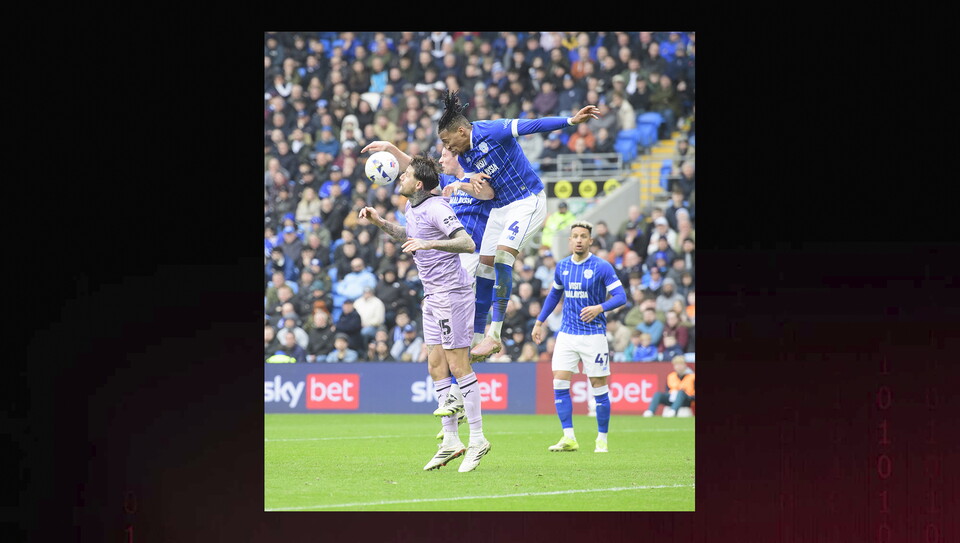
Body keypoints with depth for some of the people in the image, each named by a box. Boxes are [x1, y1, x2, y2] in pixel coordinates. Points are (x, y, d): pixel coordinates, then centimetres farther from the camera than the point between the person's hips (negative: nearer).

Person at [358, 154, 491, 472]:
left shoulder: (436, 208, -17)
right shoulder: (411, 208, 13)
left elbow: (468, 244, -25)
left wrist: (429, 244, -32)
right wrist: (380, 223, 23)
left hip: (451, 292, -10)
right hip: (433, 295, 10)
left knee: (458, 365, -8)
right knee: (436, 366, 7)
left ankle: (477, 440, -4)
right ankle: (450, 442, 10)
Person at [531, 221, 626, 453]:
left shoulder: (602, 267, -7)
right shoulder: (562, 266, 8)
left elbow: (620, 296, -11)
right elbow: (554, 294, 23)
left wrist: (599, 308, -28)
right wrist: (539, 322, 21)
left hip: (593, 334, -4)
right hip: (567, 334, 4)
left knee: (599, 388, -1)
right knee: (559, 383, -8)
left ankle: (602, 439, 11)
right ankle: (569, 438, -5)